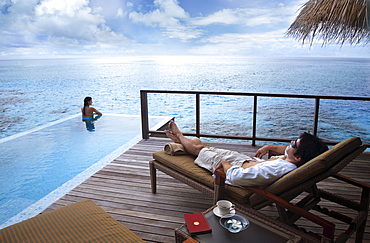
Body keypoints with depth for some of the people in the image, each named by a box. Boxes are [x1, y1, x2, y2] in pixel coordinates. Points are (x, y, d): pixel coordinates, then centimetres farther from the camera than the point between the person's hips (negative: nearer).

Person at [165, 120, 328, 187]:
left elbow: (234, 176, -38)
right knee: (205, 146, 23)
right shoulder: (293, 161, -20)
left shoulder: (275, 170, -45)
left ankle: (180, 138, 49)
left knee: (200, 149, 16)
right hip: (248, 160, 7)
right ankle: (181, 139, 52)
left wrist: (224, 163, -19)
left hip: (236, 168, -7)